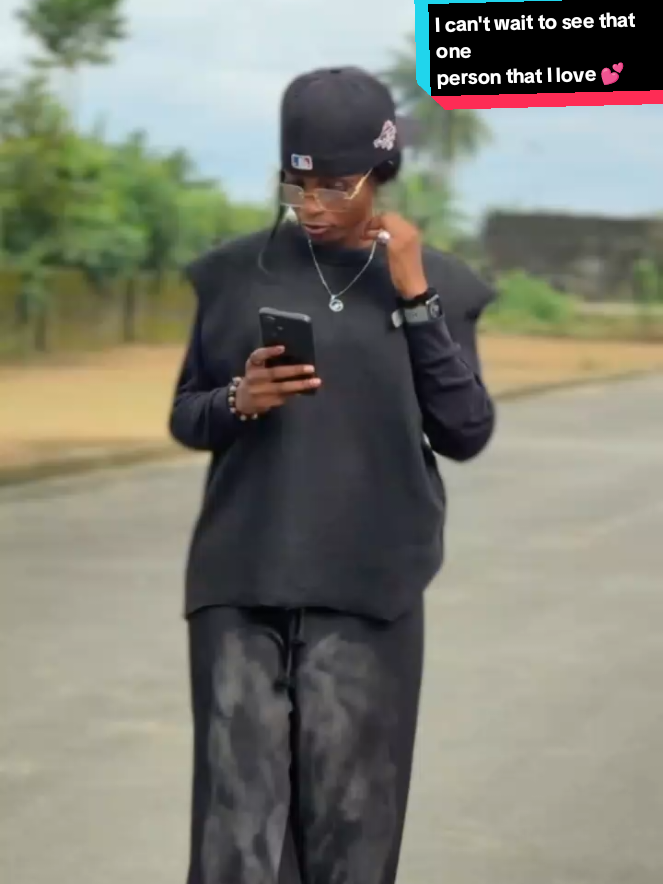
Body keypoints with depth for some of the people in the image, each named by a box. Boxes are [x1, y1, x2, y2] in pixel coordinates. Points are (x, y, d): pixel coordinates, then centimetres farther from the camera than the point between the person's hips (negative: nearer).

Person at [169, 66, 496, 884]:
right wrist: (239, 401, -12)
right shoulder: (236, 272, 5)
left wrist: (413, 299, -9)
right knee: (237, 815, -6)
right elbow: (184, 416, 10)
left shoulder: (438, 283, 4)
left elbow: (466, 435, -2)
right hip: (241, 584, 0)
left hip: (366, 591, 0)